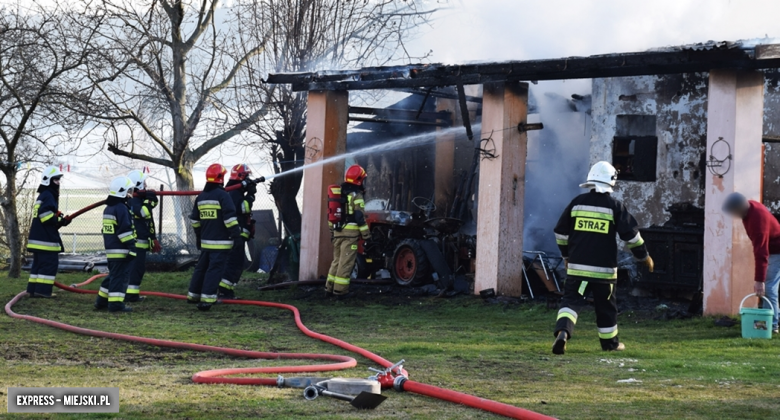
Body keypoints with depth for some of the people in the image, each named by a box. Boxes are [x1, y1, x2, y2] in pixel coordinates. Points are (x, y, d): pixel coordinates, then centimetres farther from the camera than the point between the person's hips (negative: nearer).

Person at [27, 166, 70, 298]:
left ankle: (33, 289, 12)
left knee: (39, 263, 12)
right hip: (46, 238, -11)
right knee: (50, 263, -9)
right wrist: (61, 220, -14)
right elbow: (46, 215, -24)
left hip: (39, 237, 11)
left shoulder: (44, 195, 21)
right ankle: (42, 290, -11)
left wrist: (60, 220, 8)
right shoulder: (48, 196, -12)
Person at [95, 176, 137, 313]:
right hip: (121, 250, -10)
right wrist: (131, 247, -20)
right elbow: (125, 230, -21)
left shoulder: (108, 208, 17)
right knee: (120, 276, -7)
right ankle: (116, 303, -9)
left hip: (110, 249, 10)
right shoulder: (122, 208, -15)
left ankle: (101, 301, 22)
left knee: (113, 275, 18)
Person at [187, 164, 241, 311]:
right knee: (215, 270, -8)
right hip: (221, 242, -7)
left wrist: (199, 236, 30)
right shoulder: (222, 195, -11)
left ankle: (193, 296, 27)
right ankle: (206, 300, -14)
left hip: (206, 242, 7)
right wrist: (236, 235, -12)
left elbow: (195, 220, 20)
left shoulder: (201, 197, 12)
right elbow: (230, 218, -18)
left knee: (201, 267, 19)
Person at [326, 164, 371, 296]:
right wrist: (366, 234, -10)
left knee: (337, 259, 16)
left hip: (338, 231, 8)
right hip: (351, 232, -8)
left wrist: (332, 231, 26)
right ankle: (340, 289, -4)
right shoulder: (356, 195, -10)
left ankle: (330, 286, 17)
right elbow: (359, 217, -15)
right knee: (346, 261, -4)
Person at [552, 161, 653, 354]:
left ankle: (562, 331, -26)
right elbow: (630, 234, -5)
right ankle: (610, 342, 27)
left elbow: (560, 232, 11)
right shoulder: (615, 206, -4)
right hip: (603, 267, -1)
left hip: (577, 266, 1)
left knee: (571, 301, -1)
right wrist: (644, 256, 9)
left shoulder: (577, 202, 4)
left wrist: (567, 255, 26)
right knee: (606, 306, 14)